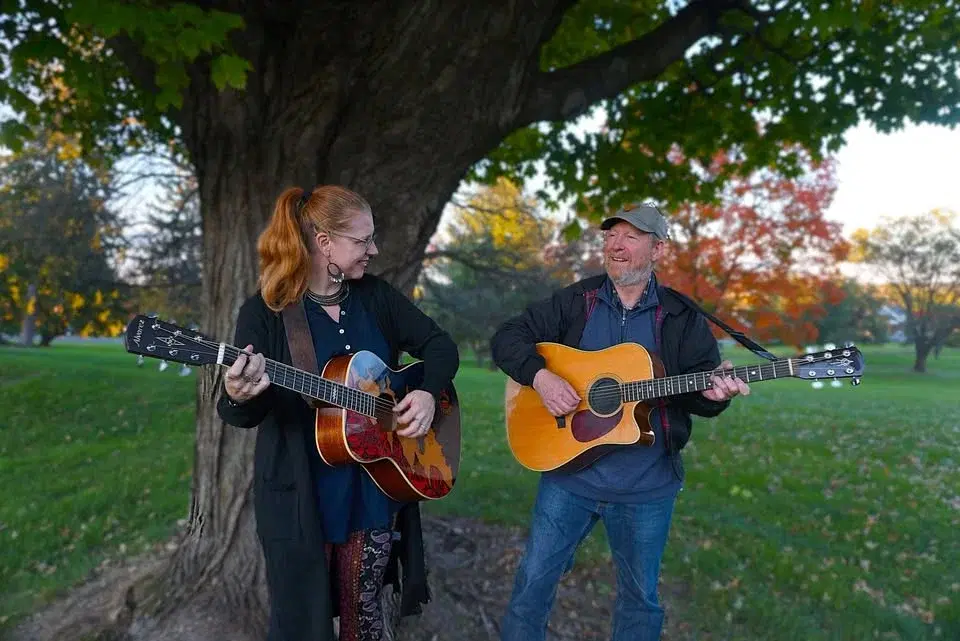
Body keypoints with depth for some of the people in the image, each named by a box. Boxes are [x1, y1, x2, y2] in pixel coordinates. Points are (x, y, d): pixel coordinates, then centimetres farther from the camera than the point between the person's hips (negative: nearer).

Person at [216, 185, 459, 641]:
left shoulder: (375, 295, 1)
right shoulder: (265, 312, -11)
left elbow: (439, 344, 6)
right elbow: (245, 416, -15)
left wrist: (428, 393, -13)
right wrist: (238, 398, -38)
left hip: (376, 487, 4)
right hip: (301, 494, -4)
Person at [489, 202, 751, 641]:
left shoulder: (682, 317, 0)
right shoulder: (573, 301, 1)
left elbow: (701, 380, -1)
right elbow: (507, 337, -2)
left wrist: (712, 393, -24)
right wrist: (540, 376, -19)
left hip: (647, 483, 0)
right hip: (569, 469, 0)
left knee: (640, 596, 16)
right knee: (533, 579, 10)